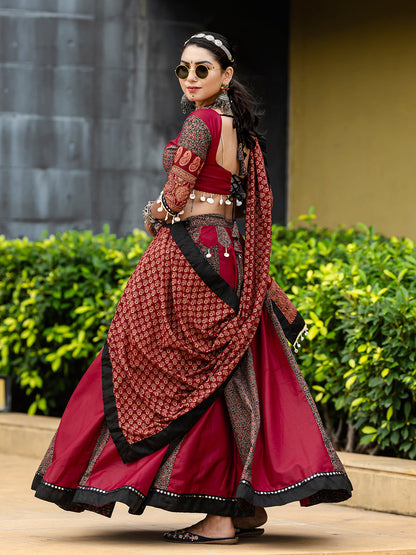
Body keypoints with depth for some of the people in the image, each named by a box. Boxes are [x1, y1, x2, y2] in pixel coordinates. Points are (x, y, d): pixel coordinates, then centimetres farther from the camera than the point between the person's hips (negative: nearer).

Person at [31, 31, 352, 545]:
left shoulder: (200, 122, -12)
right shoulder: (241, 128, 13)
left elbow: (175, 198, -14)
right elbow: (260, 201, 18)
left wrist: (153, 216, 6)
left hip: (190, 254, -8)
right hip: (231, 253, 9)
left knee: (190, 379, -5)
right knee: (232, 378, 10)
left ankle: (218, 517, -6)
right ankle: (248, 504, 12)